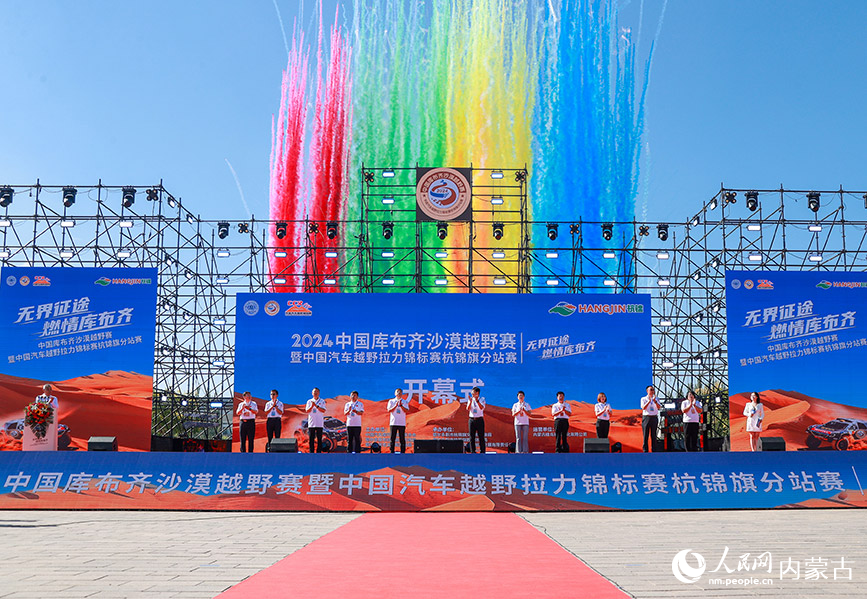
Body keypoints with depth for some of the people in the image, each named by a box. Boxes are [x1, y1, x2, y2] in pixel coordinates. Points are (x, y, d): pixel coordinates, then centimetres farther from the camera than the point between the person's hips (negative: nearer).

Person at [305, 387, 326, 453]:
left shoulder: (322, 401, 7)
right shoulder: (309, 401, 11)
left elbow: (323, 411, -6)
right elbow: (307, 411, 2)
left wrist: (316, 406, -16)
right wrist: (312, 406, -15)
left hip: (319, 423, -1)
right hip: (311, 423, 1)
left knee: (319, 439, -2)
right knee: (311, 439, 0)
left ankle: (319, 452, 1)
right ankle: (311, 452, 5)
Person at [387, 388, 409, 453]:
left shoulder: (405, 402, 9)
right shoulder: (391, 401, 11)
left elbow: (406, 410, -4)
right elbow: (389, 410, 0)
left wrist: (401, 405, -18)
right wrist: (396, 405, -12)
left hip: (402, 423, 0)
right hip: (393, 423, 0)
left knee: (402, 439, -2)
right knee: (392, 438, -1)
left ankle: (403, 452, 2)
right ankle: (392, 452, 4)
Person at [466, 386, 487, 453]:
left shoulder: (482, 399, 2)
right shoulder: (470, 399, 9)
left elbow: (481, 408, -15)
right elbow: (468, 409, -2)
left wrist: (477, 400, -24)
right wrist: (470, 401, -15)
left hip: (479, 419, -2)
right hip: (472, 419, 2)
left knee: (481, 436, -2)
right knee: (472, 437, 1)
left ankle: (482, 451, 2)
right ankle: (472, 451, 6)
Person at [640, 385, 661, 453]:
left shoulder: (656, 399, 12)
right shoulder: (643, 399, 5)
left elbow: (659, 408, -4)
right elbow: (643, 408, -10)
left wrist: (655, 401, -21)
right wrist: (649, 401, -23)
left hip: (654, 417, 2)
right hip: (646, 417, -2)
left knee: (654, 435, 3)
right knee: (646, 436, -3)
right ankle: (645, 450, -1)